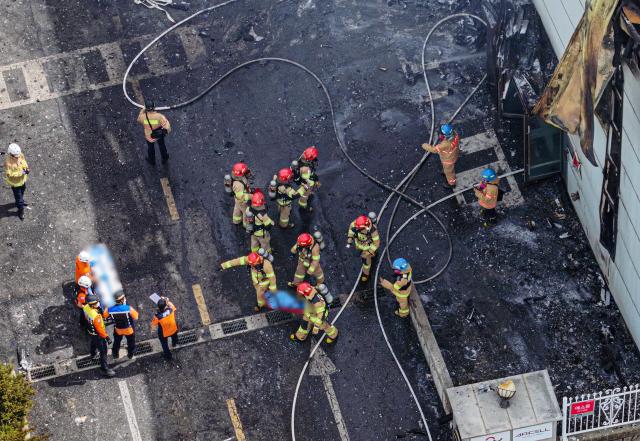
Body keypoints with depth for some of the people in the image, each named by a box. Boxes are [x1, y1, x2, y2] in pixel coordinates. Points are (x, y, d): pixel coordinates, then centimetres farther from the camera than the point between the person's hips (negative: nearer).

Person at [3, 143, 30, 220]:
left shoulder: (21, 155, -20)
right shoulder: (8, 163, -38)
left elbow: (24, 163, -1)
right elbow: (9, 174, -34)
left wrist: (26, 169, -24)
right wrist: (21, 172, -38)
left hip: (23, 179, 6)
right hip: (15, 182, -6)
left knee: (22, 192, 32)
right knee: (18, 196, 10)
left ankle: (20, 202, 63)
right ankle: (21, 210, 32)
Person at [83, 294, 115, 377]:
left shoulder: (86, 307, -20)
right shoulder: (96, 316, -44)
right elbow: (100, 329, -32)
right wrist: (107, 337, -19)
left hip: (90, 330, 8)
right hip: (98, 335, -8)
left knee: (94, 342, 39)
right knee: (103, 352, 9)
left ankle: (93, 352, 69)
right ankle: (105, 369, 22)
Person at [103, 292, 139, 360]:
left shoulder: (110, 309, -29)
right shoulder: (128, 308, -37)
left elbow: (104, 316, -8)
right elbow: (136, 317, -21)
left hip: (118, 330, 2)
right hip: (129, 329, -2)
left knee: (117, 342, 32)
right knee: (131, 342, 28)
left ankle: (115, 354, 54)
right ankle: (130, 354, 50)